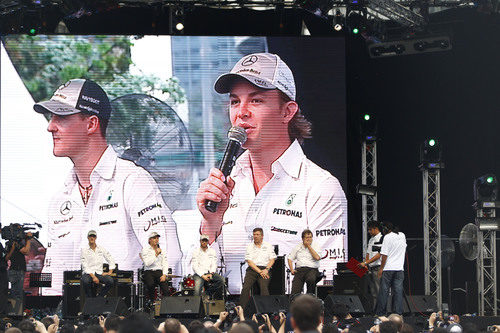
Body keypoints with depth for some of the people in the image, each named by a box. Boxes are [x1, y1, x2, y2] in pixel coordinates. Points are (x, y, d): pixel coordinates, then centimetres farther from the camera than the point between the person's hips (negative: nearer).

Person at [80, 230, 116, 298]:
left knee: (111, 281, -26)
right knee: (85, 281, -39)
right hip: (88, 273, -3)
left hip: (99, 273, 3)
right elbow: (85, 266, -9)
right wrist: (93, 277, -20)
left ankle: (99, 297, -9)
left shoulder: (101, 249, 11)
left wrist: (110, 272, 0)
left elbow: (111, 260, 16)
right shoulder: (84, 250, 0)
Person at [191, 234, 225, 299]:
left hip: (210, 273, 3)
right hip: (199, 273, -3)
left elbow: (214, 264, 6)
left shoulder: (212, 251, 13)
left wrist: (211, 273, -14)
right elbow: (195, 266, -5)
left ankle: (209, 291, -14)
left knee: (221, 280, -27)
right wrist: (203, 276, -17)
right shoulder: (196, 252, 3)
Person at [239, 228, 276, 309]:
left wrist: (266, 269, -11)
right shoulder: (250, 247, 11)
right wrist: (259, 271, -11)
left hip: (265, 269, -1)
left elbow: (272, 259, 8)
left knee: (264, 287, -26)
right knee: (245, 288, -20)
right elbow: (249, 262, 1)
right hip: (252, 269, 1)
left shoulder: (268, 246, 14)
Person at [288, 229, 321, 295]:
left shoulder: (315, 247, 8)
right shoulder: (297, 247, 17)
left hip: (312, 269, -2)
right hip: (299, 269, 2)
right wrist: (292, 270, 1)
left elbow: (317, 258, -10)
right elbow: (290, 258, 18)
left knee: (311, 280, -37)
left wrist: (309, 246, -4)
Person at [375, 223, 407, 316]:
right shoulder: (402, 236, 10)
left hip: (388, 269, -5)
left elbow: (384, 255, -11)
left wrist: (381, 268, -7)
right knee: (398, 291, 3)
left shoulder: (388, 237, -8)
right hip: (400, 269, 5)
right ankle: (398, 313, -1)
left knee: (384, 291, 1)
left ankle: (380, 313, 3)